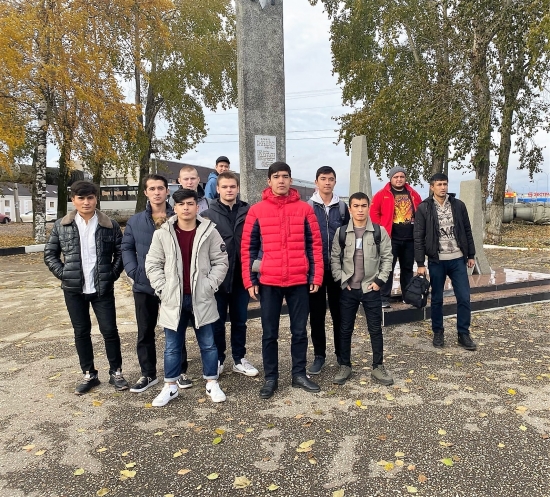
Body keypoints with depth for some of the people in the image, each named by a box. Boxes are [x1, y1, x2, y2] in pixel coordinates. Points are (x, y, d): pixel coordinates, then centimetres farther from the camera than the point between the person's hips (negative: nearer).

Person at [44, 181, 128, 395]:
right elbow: (50, 254, 8)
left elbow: (121, 252, 4)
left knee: (110, 330, 3)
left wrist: (113, 274, -5)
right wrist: (63, 274, -3)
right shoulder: (61, 226, 1)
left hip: (102, 288, -1)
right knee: (81, 332, 11)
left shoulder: (110, 225, -2)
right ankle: (89, 374, 25)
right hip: (74, 289, 2)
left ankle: (116, 372, 20)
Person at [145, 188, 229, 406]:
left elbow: (221, 261, 0)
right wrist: (162, 288, -6)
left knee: (208, 344, 10)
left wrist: (210, 285, -8)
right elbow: (152, 264, 2)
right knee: (172, 346, 12)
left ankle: (212, 384, 26)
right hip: (173, 299, 1)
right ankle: (170, 387, 28)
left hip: (201, 298, -1)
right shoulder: (162, 233, -1)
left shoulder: (209, 232, -3)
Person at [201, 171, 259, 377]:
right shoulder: (208, 215, -1)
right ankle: (217, 359, 26)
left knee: (240, 320, 14)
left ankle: (239, 359, 28)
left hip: (241, 276, 2)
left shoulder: (248, 212, 3)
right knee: (217, 321, 10)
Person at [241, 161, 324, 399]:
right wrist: (249, 280, -2)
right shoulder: (257, 210, 1)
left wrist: (316, 276, 1)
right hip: (268, 282, 0)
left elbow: (315, 244, 5)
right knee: (269, 333, 9)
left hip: (299, 281, 1)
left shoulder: (304, 209, 2)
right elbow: (248, 248, 2)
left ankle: (299, 375, 28)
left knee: (300, 331, 12)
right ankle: (270, 378, 24)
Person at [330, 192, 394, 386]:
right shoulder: (341, 232, 0)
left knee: (375, 329, 7)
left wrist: (379, 280, -6)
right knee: (345, 329, 8)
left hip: (371, 288, 0)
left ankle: (378, 367, 21)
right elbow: (334, 258, 3)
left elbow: (387, 258, 1)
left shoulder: (380, 231, -2)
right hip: (348, 289, 1)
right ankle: (344, 366, 21)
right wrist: (341, 280, -5)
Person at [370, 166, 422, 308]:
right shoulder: (382, 194, -3)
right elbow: (373, 213, -6)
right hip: (391, 238, -4)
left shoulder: (413, 194, 10)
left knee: (408, 268, 14)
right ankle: (384, 298, 1)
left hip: (410, 238, 5)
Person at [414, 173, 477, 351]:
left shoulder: (458, 205, 3)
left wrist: (471, 255, 9)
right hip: (436, 261, -2)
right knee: (437, 299, 9)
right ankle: (438, 333, 24)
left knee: (464, 297, 2)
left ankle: (463, 334, 17)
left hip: (458, 259, 2)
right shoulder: (424, 208, -5)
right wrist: (420, 263, -9)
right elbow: (418, 238, -6)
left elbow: (467, 231, 10)